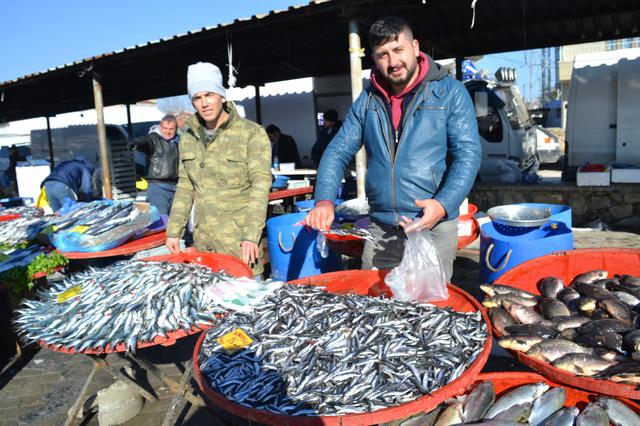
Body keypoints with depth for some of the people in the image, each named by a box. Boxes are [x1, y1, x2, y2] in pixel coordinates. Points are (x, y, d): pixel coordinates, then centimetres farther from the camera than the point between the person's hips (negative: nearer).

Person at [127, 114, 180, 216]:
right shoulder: (154, 139, -3)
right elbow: (144, 141, -26)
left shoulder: (178, 141, 15)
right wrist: (135, 142, -48)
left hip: (175, 186, 6)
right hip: (158, 186, -6)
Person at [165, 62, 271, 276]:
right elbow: (185, 187, 16)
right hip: (203, 239, 5)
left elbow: (260, 186, -12)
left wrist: (251, 236, -19)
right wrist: (173, 231, 11)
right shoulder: (188, 138, 11)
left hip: (240, 239, -5)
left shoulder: (252, 133, -7)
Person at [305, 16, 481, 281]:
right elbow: (337, 152, 5)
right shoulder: (367, 101, 8)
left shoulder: (449, 92, -2)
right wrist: (324, 201, -11)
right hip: (379, 229, 3)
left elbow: (468, 154, -7)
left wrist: (444, 204, -23)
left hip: (434, 227, -3)